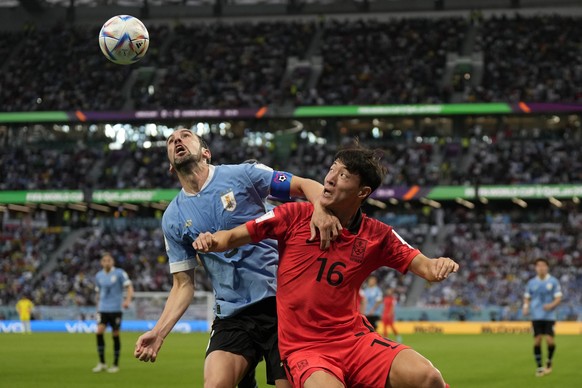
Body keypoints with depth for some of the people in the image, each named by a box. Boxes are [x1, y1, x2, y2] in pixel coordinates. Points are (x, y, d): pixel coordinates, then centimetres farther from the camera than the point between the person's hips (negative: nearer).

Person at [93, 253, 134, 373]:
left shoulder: (120, 273, -3)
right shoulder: (99, 276, 11)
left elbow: (129, 288, -7)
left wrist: (127, 300, -24)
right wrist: (98, 308, 20)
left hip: (116, 309, -3)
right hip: (103, 309, 3)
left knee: (115, 335, 0)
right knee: (99, 331, -14)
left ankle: (115, 364, 11)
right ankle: (102, 363, -6)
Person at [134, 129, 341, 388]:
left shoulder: (242, 174, -1)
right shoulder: (173, 219, 8)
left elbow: (306, 185, 0)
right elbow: (184, 285, 11)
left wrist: (321, 209, -23)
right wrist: (159, 332, -3)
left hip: (280, 301, -2)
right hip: (231, 317, 2)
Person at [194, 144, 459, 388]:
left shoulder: (377, 236, 4)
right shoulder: (295, 216, -1)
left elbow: (421, 265, 6)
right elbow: (233, 237, 2)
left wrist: (438, 266, -17)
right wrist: (212, 241, -20)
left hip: (353, 338, 2)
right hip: (302, 347, -2)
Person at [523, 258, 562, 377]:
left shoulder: (553, 281, -1)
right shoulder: (532, 282, 6)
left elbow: (558, 298, -2)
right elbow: (527, 297, 13)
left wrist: (551, 305, -22)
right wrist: (526, 307, -6)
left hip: (549, 316, -2)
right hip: (536, 316, 2)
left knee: (550, 340, -10)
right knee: (537, 340, -3)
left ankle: (549, 361, 16)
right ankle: (539, 367, 7)